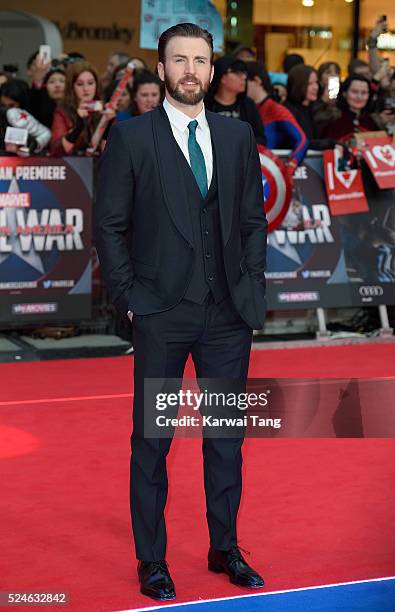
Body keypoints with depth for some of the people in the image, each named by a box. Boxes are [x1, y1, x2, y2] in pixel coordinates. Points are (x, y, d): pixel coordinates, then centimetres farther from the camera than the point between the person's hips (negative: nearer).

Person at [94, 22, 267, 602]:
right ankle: (151, 560, 15)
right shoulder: (131, 137, -3)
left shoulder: (238, 135, 8)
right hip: (162, 315, -3)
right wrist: (129, 298, -6)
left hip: (230, 315, 4)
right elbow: (109, 226, -2)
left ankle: (225, 549, 24)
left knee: (227, 435, 11)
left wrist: (253, 288, 4)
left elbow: (254, 220, 12)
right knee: (152, 439, 5)